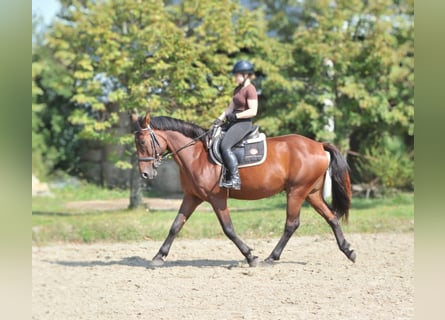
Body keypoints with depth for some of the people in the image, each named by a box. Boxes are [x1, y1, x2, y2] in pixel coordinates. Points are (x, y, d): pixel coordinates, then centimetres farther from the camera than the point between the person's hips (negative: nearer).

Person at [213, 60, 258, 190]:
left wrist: (235, 116, -21)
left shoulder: (250, 89, -12)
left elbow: (253, 111, -19)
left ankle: (235, 179, -28)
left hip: (243, 123, -11)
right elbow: (231, 107, 18)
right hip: (233, 122, 11)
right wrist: (220, 118, 4)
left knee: (225, 146, -26)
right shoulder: (237, 89, 18)